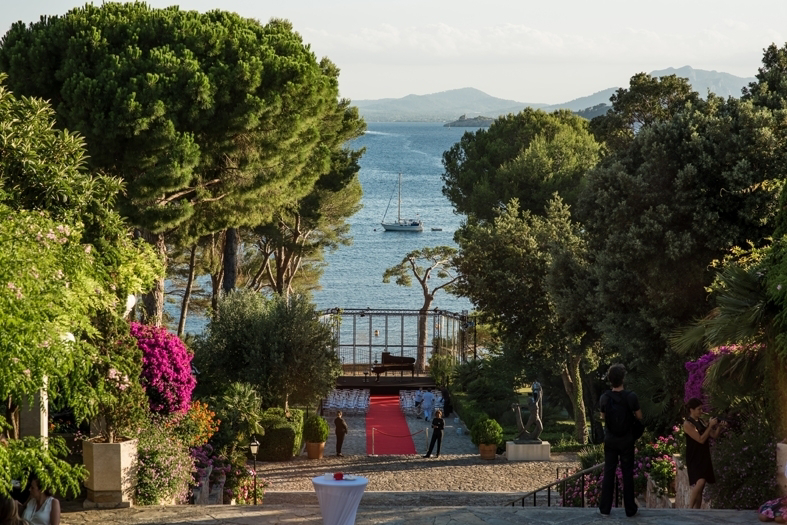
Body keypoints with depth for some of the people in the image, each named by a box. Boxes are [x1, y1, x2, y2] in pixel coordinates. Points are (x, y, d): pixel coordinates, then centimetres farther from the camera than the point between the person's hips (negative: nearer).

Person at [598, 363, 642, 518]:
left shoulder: (605, 398, -8)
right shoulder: (631, 396, -16)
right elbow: (639, 416, -4)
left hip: (610, 440, 2)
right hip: (626, 440, -2)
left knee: (608, 473, 9)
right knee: (627, 473, 6)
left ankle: (605, 508, 10)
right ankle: (630, 509, 11)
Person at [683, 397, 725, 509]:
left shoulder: (701, 422, 12)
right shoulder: (688, 424, -11)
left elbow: (714, 435, 14)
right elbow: (701, 439, -18)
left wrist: (719, 427, -4)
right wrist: (710, 426, -16)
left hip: (704, 458, 8)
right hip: (694, 459, -8)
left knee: (699, 489, 7)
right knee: (700, 482, -25)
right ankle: (689, 509, -20)